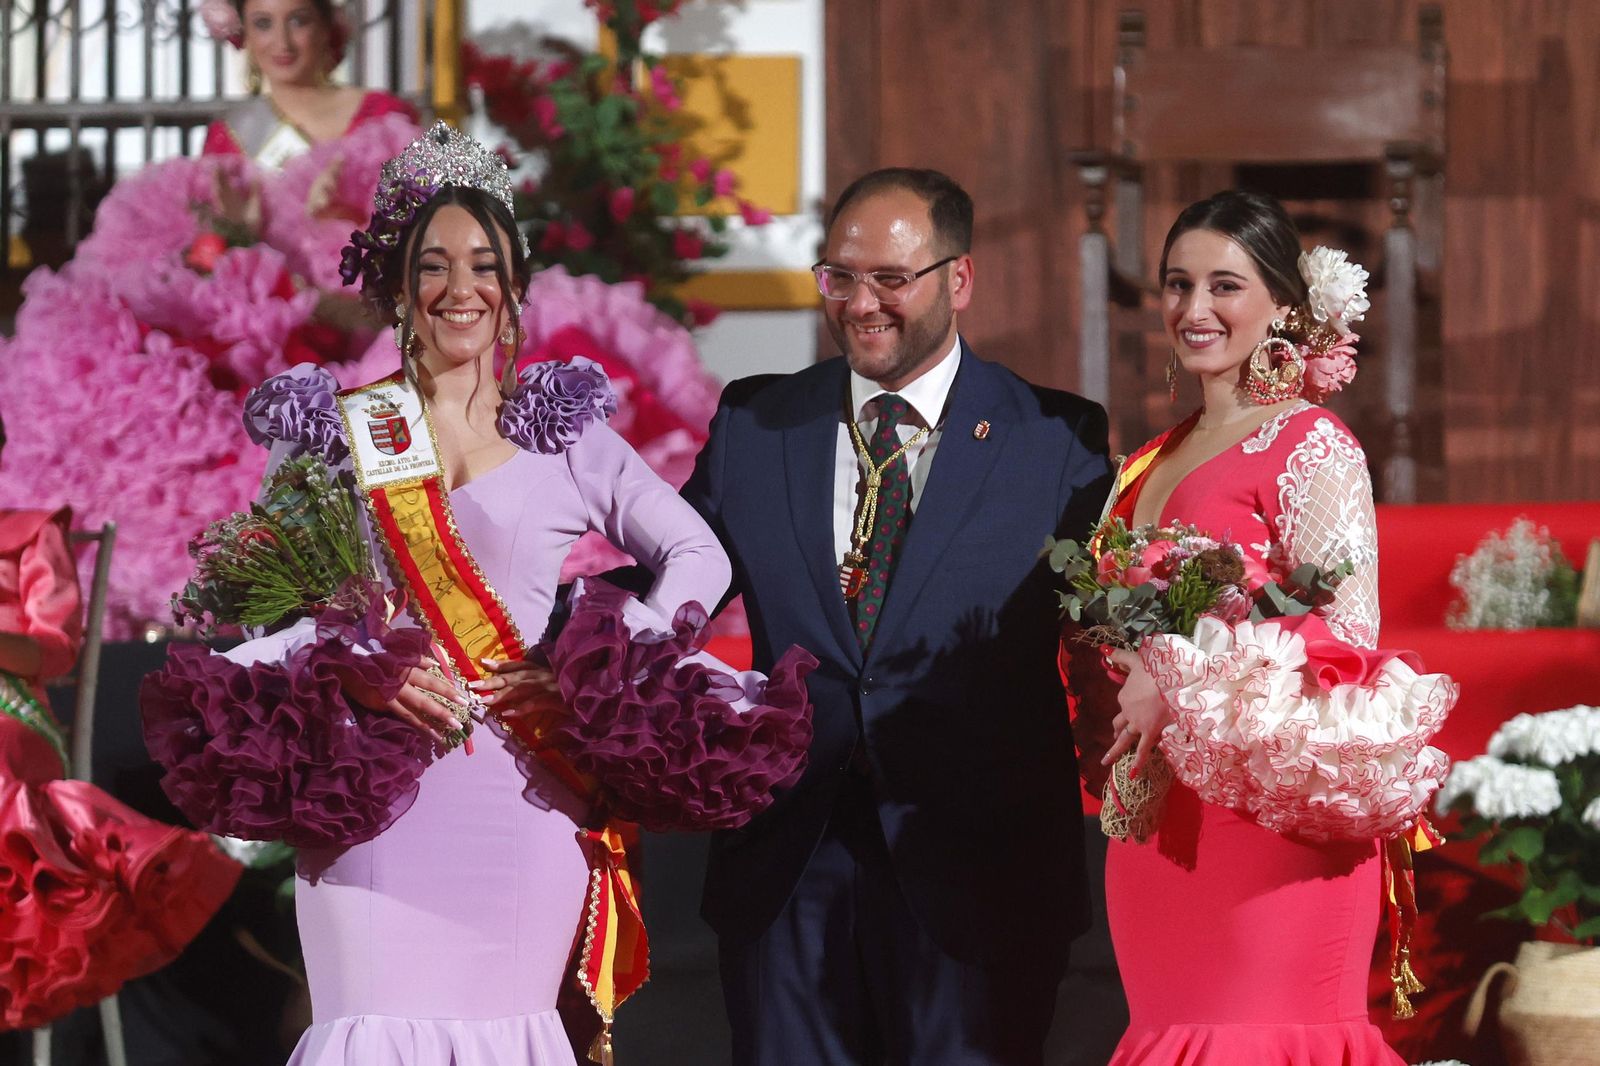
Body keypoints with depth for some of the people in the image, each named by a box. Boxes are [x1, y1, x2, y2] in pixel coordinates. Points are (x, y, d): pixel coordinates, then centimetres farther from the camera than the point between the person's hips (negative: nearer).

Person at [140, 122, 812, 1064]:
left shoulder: (566, 433, 10)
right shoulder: (336, 433, 11)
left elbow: (700, 557, 5)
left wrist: (597, 667, -9)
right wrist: (354, 666, -13)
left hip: (531, 791, 0)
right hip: (377, 788, 0)